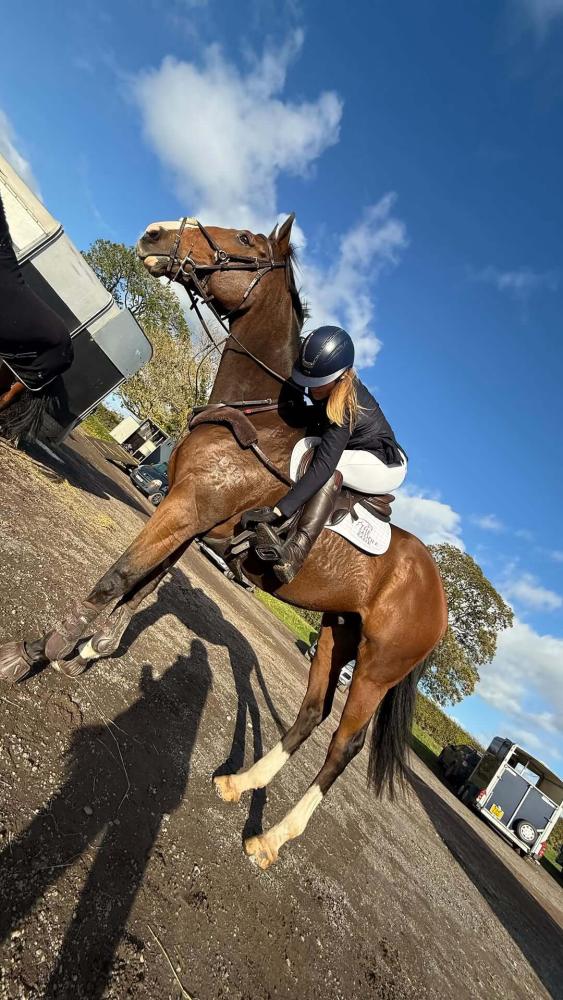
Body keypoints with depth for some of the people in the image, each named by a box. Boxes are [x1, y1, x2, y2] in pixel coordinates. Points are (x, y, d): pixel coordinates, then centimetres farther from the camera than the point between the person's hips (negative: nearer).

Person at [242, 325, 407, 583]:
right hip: (350, 460, 8)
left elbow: (323, 466, -42)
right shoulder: (326, 388, -10)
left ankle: (297, 549, -48)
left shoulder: (346, 406, -33)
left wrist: (277, 511, -49)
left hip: (386, 466, -8)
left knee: (331, 464, -36)